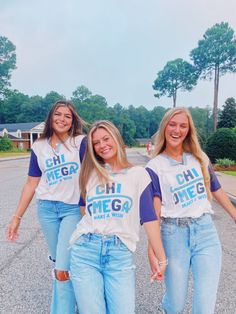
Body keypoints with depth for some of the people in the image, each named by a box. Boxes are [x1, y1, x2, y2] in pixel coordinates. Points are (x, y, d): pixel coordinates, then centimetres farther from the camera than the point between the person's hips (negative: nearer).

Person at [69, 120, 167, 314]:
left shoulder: (138, 174, 5)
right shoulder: (90, 174, 10)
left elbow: (149, 218, 2)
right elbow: (81, 210, 13)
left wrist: (161, 259, 1)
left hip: (120, 254, -1)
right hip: (85, 251, 1)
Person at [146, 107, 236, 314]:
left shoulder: (199, 158, 7)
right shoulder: (155, 167, -5)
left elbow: (216, 190, 16)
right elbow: (153, 210, -10)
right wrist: (152, 249, -18)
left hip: (206, 231, 3)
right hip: (174, 234, -2)